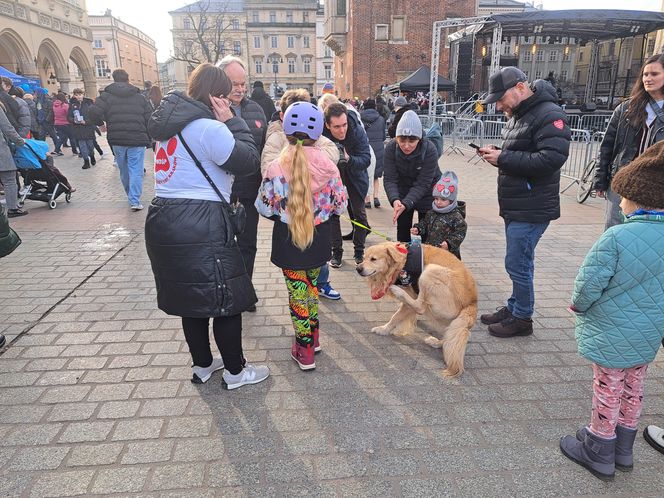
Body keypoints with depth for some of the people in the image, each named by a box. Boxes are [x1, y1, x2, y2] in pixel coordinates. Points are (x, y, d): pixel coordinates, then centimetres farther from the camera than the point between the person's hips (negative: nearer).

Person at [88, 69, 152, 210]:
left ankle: (131, 197, 29)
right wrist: (148, 139, 12)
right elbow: (150, 118, 3)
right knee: (136, 171, -1)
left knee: (124, 170, 16)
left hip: (117, 140, 1)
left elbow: (95, 113, -10)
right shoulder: (140, 97, 7)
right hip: (137, 140, -1)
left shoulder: (107, 96, 3)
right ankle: (134, 201, -10)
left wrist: (103, 123, 11)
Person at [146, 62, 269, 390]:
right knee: (227, 297, 5)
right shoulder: (209, 128, -15)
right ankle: (236, 372, 20)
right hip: (200, 226, -9)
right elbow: (249, 161, -9)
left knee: (192, 296, 19)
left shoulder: (175, 123, 14)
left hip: (165, 220, 9)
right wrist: (232, 121, -3)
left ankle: (202, 365, 35)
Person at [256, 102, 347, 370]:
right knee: (312, 287, 22)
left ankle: (305, 351, 21)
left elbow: (264, 207, -8)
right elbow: (340, 205, -3)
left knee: (298, 292, 11)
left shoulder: (276, 168, -16)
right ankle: (313, 337, 37)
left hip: (288, 240, -2)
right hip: (319, 239, 2)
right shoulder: (328, 165, -11)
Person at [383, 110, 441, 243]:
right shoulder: (391, 147, -22)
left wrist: (406, 204, -41)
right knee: (403, 230, 9)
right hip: (403, 192, 2)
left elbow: (422, 184, -29)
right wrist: (395, 200, -41)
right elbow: (389, 179, -22)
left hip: (427, 194, -2)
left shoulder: (429, 150, -29)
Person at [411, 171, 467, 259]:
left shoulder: (456, 216, -12)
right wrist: (418, 229, 2)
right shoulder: (431, 213, 9)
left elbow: (460, 233, -14)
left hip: (448, 251, -6)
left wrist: (449, 243, -24)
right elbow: (425, 224, 22)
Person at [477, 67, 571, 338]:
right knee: (520, 262, 19)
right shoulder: (518, 114, 15)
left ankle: (522, 318, 14)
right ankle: (514, 307, 32)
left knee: (517, 264, -2)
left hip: (531, 210, -9)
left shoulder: (549, 115, -16)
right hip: (516, 206, 10)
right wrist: (496, 153, 4)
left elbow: (551, 159, -27)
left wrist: (503, 158, -22)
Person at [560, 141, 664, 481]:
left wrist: (579, 304, -2)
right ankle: (622, 450, 40)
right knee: (633, 389, 21)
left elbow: (589, 285, -23)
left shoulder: (617, 237, -26)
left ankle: (598, 453, 28)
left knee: (608, 391, 9)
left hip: (612, 334, -7)